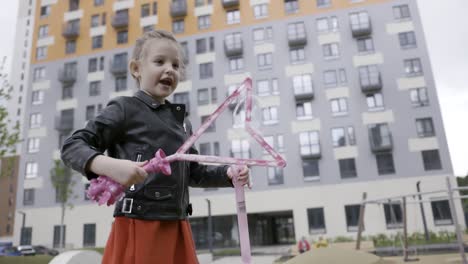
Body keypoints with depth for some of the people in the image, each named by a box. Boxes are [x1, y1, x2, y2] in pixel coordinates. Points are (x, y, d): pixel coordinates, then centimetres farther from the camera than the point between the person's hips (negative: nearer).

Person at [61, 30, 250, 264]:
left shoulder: (182, 121, 15)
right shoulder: (124, 109, -4)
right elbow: (72, 147, -9)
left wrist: (228, 174, 6)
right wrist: (110, 166, -28)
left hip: (177, 228, 7)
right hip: (137, 226, -6)